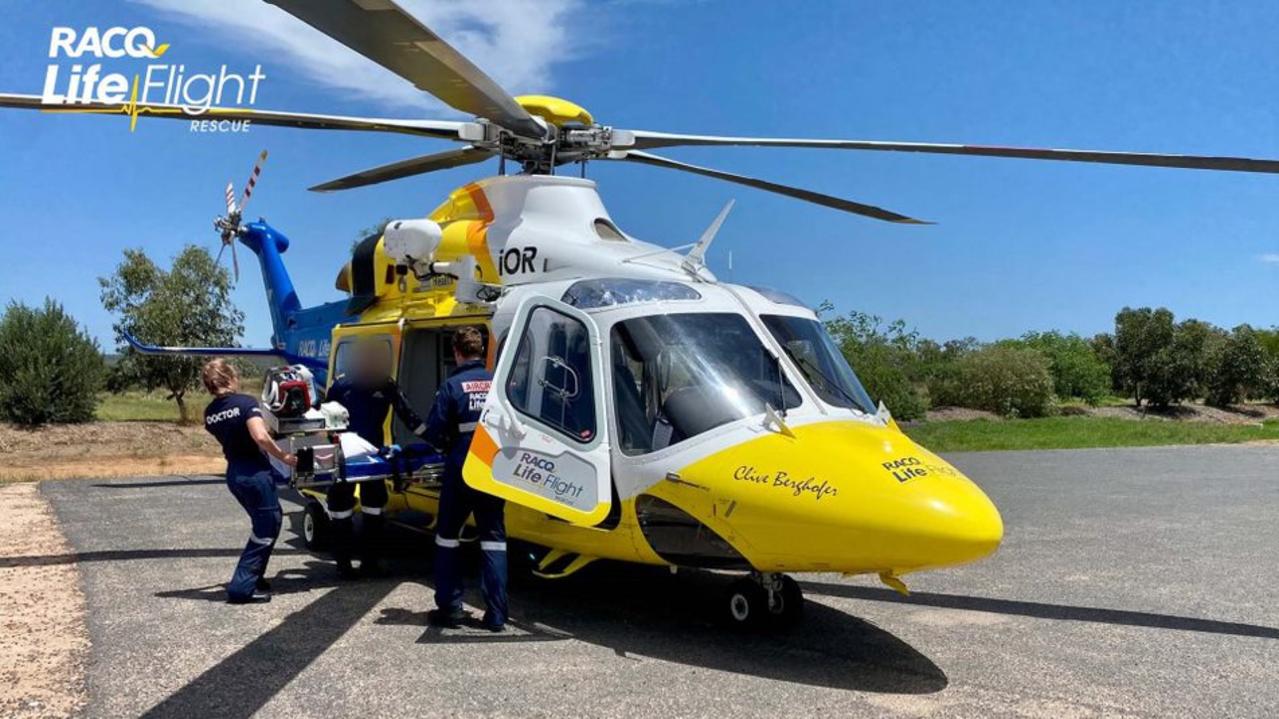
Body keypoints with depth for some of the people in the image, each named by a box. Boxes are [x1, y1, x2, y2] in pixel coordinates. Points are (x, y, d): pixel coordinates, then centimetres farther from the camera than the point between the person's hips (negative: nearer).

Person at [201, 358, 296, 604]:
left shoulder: (210, 413, 7)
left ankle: (252, 578, 25)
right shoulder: (245, 403, -15)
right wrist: (283, 456, -15)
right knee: (267, 528, 2)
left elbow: (231, 435, 12)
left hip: (234, 474, 8)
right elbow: (260, 436, -27)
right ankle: (242, 587, -1)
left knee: (263, 524, 22)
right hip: (255, 472, -8)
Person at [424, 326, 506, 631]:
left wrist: (449, 448, 9)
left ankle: (449, 608, 16)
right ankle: (495, 614, 6)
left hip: (461, 470, -3)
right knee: (493, 537, 9)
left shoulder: (452, 385, -8)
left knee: (448, 535, 14)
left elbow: (434, 432, -11)